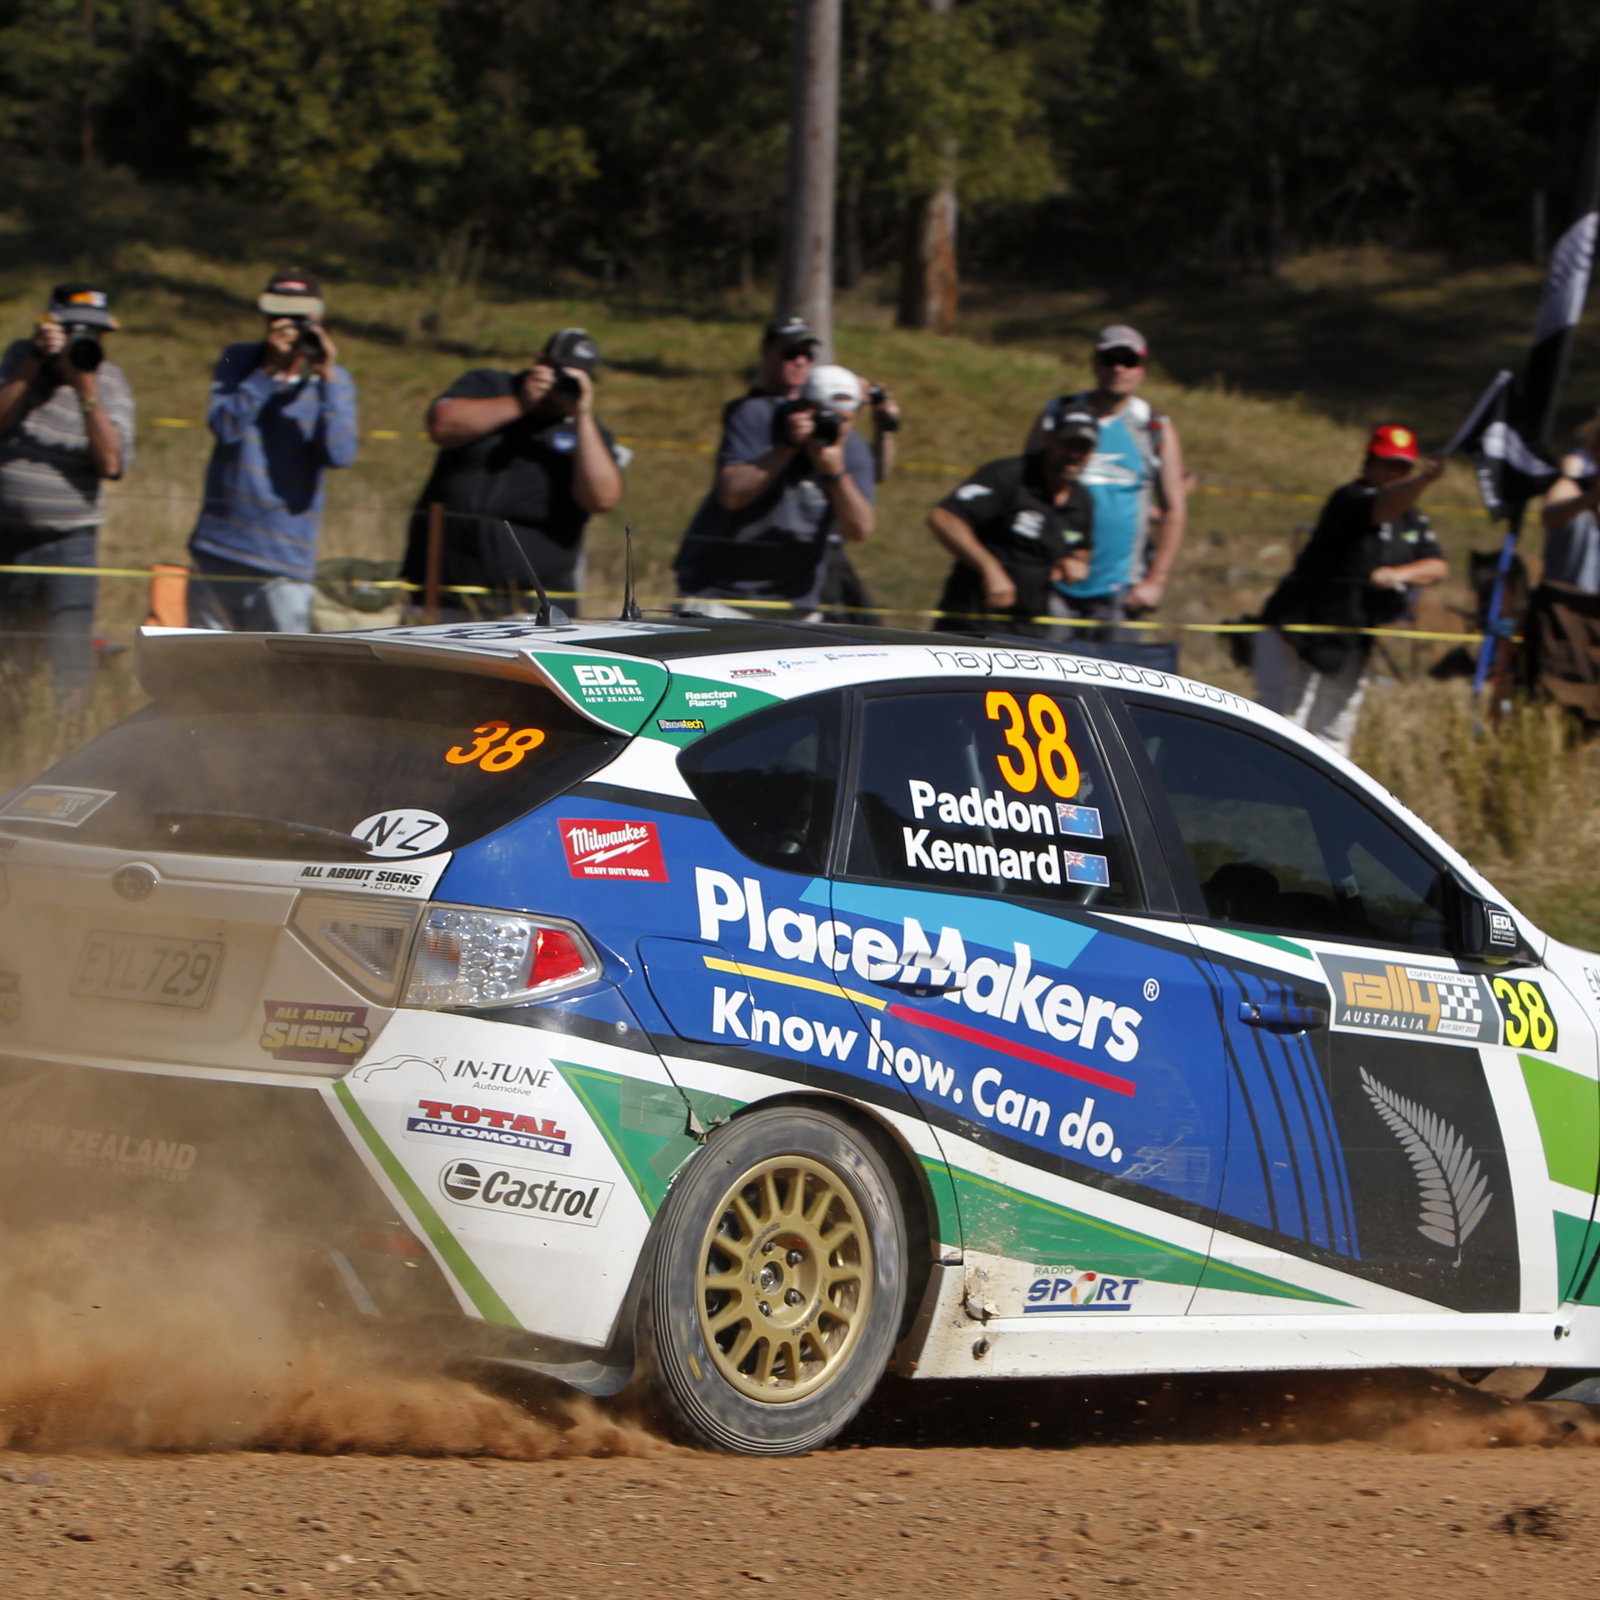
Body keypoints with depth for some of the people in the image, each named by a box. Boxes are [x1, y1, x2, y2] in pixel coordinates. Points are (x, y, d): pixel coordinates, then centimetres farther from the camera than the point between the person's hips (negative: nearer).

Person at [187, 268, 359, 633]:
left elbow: (339, 454, -15)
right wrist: (268, 371, -17)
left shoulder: (334, 381, 0)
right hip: (217, 548, 3)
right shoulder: (238, 362, 5)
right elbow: (224, 425, -11)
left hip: (283, 563, -3)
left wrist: (327, 378, -18)